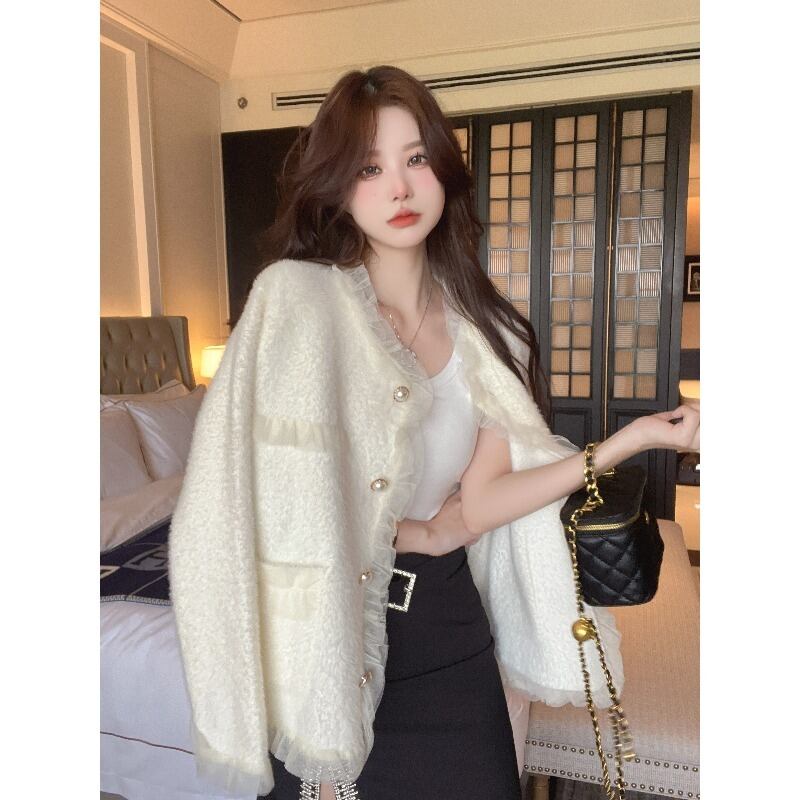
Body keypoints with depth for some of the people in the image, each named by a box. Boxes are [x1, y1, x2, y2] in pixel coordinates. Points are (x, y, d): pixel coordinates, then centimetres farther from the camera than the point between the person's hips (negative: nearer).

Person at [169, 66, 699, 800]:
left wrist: (626, 442, -12)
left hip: (449, 628, 4)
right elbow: (268, 496, -20)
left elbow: (472, 507, -5)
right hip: (336, 625, -3)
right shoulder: (297, 293, -14)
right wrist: (417, 533, -10)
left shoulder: (485, 333, 0)